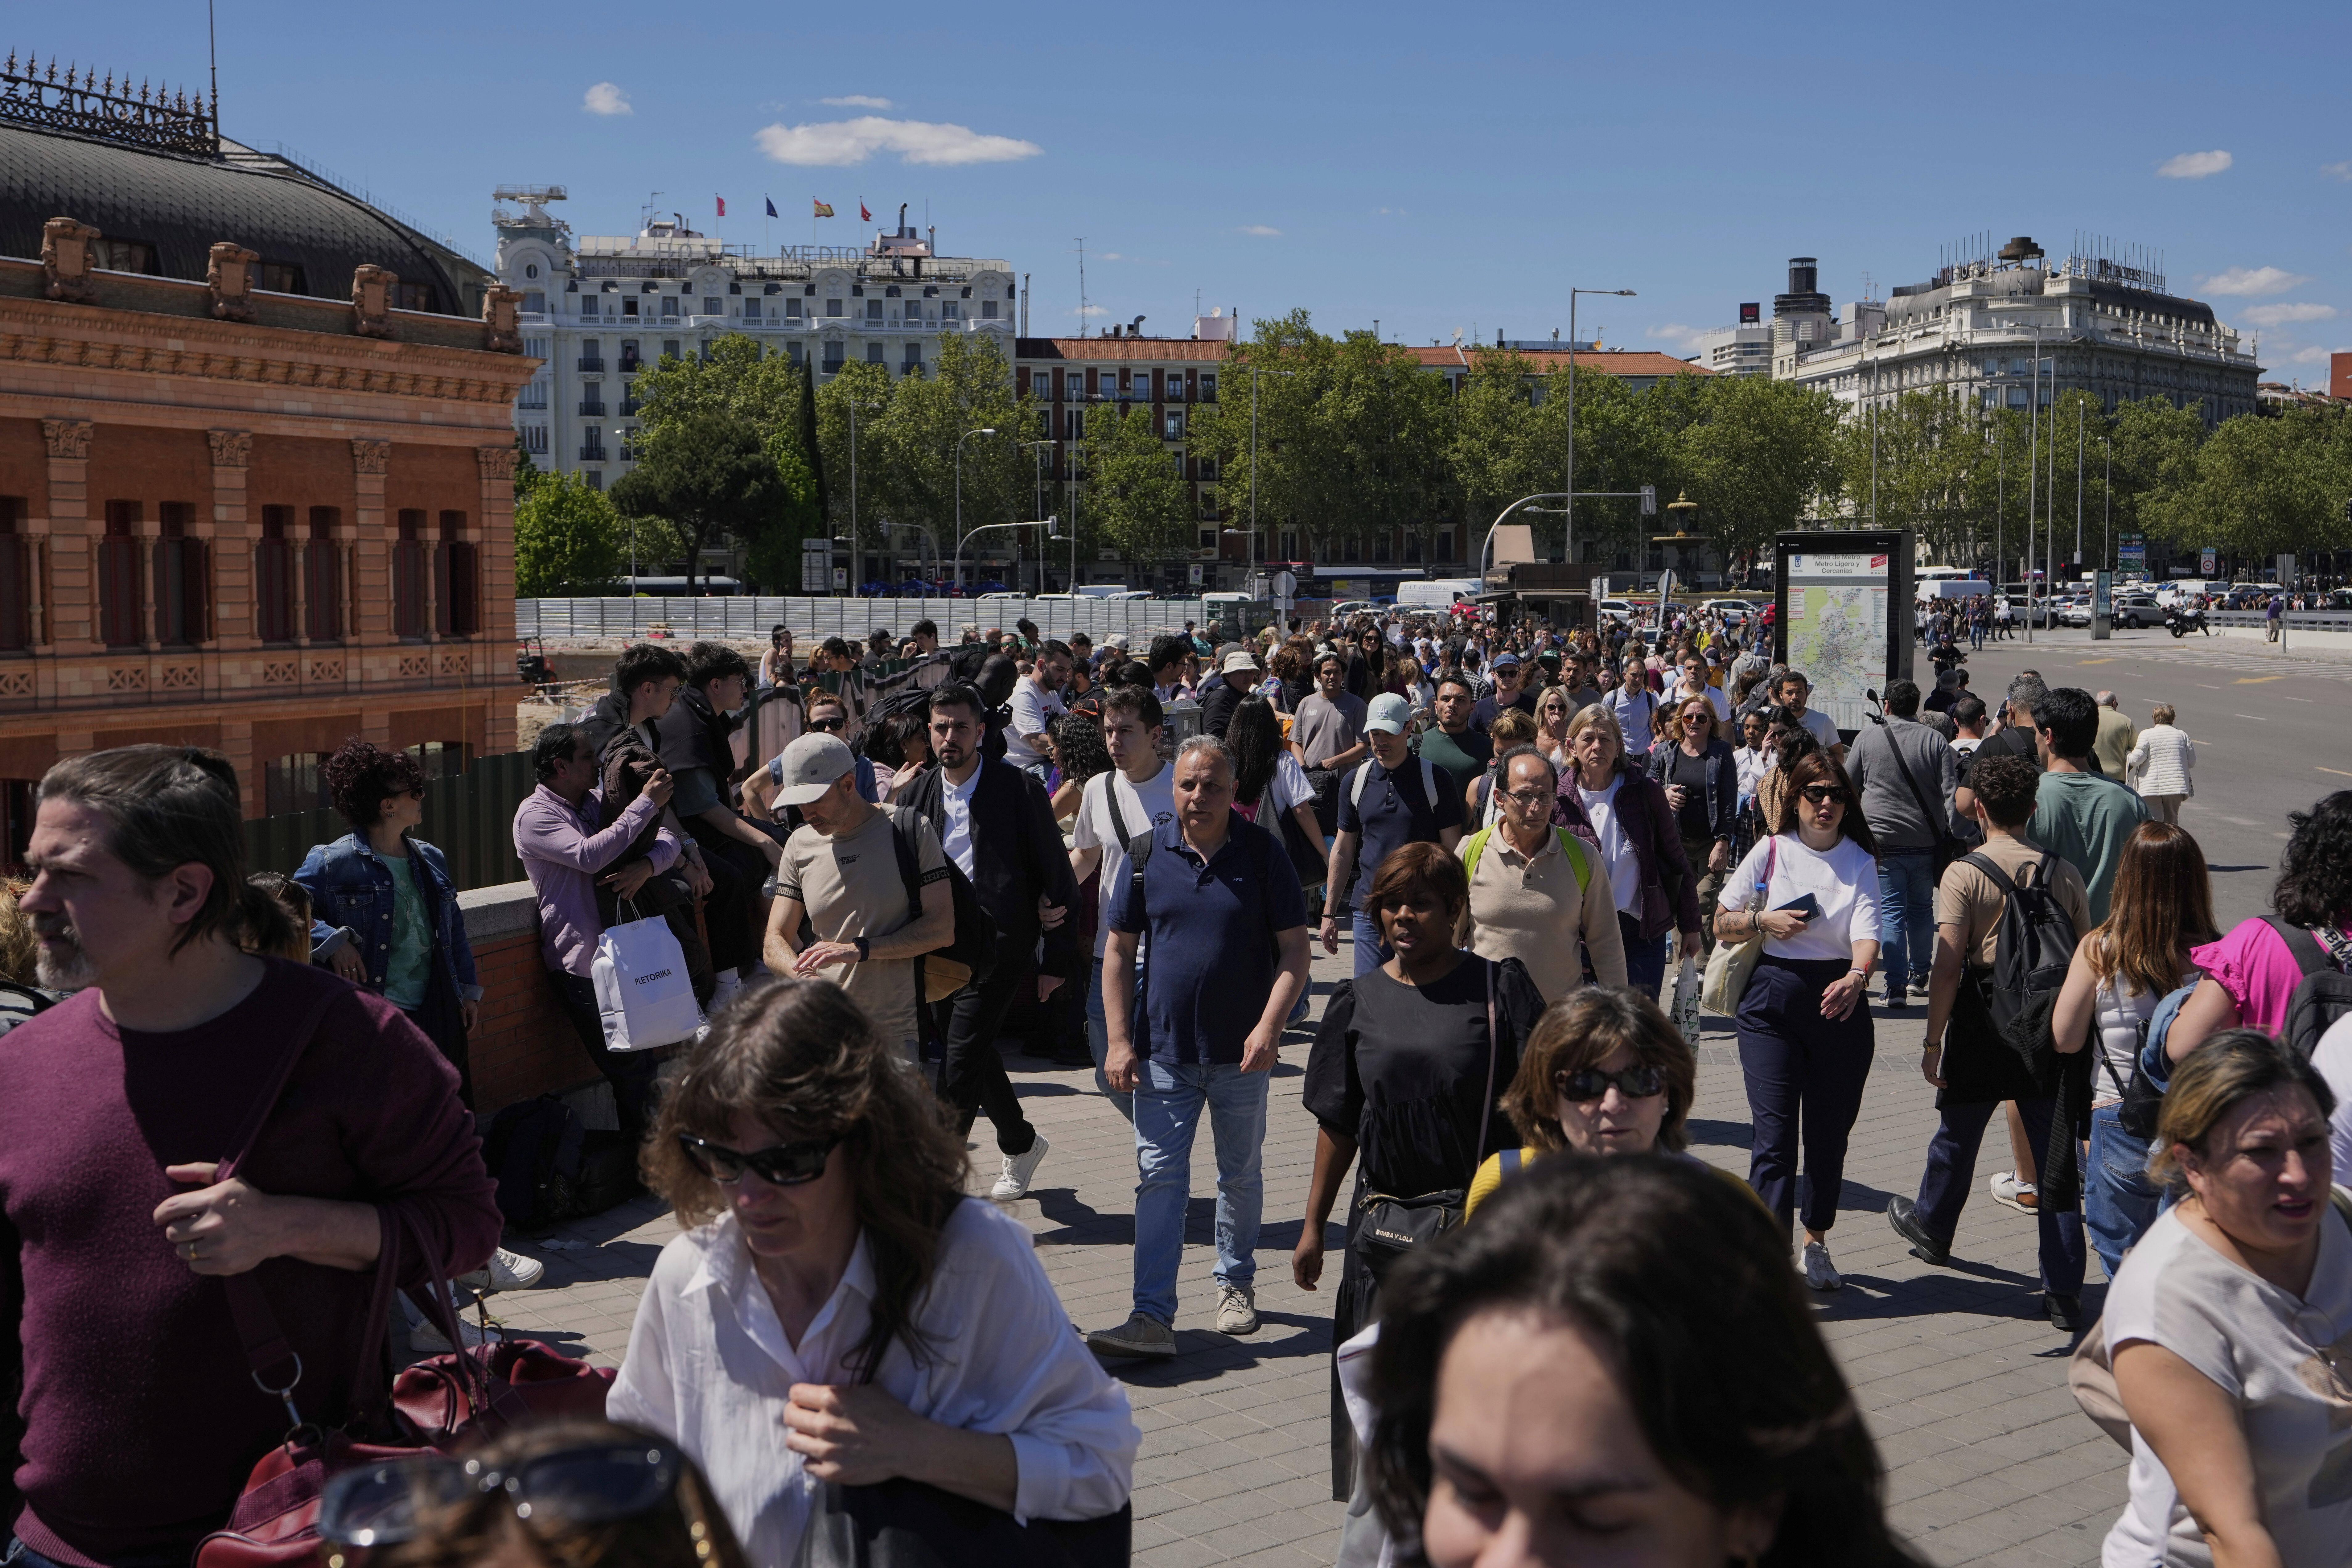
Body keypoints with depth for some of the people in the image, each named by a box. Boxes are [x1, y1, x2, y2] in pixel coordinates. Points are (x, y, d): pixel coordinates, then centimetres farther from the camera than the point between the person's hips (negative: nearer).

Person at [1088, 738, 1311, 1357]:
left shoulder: (1262, 853, -4)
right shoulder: (1150, 855, 0)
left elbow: (1294, 950, -4)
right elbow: (1118, 950, 5)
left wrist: (1270, 1026, -17)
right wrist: (1119, 1040, -2)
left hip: (1242, 1052, -1)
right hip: (1163, 1051, 1)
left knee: (1241, 1175, 14)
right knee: (1159, 1179, -4)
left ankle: (1236, 1284, 34)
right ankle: (1153, 1316, -5)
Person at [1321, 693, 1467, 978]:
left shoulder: (1436, 780, -3)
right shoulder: (1355, 781, 7)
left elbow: (1453, 849, -1)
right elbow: (1343, 849, 13)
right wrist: (1329, 912, 11)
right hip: (1370, 909, 3)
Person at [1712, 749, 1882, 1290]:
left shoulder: (1860, 862, 5)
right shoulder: (1771, 851, 3)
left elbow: (1867, 932, -11)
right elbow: (1721, 925, 8)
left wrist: (1856, 976, -32)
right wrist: (1763, 920, -11)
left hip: (1840, 998, 2)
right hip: (1773, 999, -2)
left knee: (1830, 1131, 10)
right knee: (1774, 1129, -9)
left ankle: (1817, 1242, 28)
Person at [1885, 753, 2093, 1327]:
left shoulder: (1964, 873, -11)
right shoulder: (2064, 873, 0)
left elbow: (1947, 966, -15)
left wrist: (1932, 1041, -8)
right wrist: (2073, 1032, 15)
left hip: (1982, 1023, -2)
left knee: (1958, 1135, 19)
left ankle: (1932, 1226, 44)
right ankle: (2064, 1292, 5)